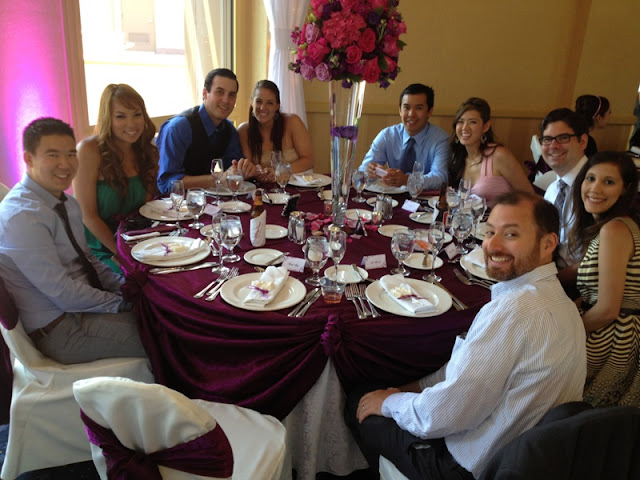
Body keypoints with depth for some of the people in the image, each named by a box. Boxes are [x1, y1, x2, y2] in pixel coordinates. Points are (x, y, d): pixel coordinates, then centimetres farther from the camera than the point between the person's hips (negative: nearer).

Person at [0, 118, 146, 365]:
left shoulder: (67, 203, 6)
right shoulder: (21, 216, -21)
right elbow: (63, 294, -23)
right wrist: (123, 304, -13)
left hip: (84, 304, 8)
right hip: (60, 329, -8)